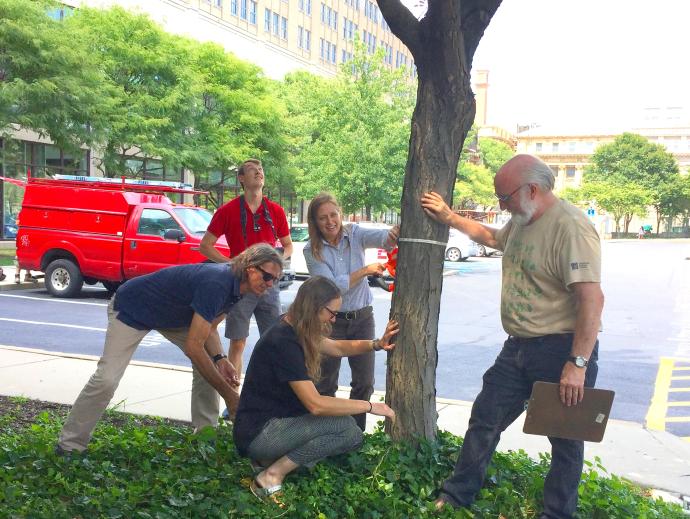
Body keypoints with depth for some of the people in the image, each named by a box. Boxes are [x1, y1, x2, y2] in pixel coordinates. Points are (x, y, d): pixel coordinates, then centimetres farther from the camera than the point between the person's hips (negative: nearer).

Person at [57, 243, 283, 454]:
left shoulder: (236, 286, -10)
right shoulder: (216, 283, -38)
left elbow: (209, 327, 2)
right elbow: (194, 347, -37)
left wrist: (219, 359, -19)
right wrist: (229, 395, -32)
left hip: (174, 314, 9)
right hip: (131, 309, -8)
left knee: (210, 364, -2)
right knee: (106, 379, -16)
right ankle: (69, 447, 0)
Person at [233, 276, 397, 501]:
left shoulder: (297, 332, 5)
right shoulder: (284, 342, -24)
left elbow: (337, 347, 20)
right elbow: (315, 404, -26)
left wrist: (376, 344, 3)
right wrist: (369, 406, -16)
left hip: (275, 422, 10)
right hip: (258, 433, -10)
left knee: (350, 434, 7)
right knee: (347, 428, -18)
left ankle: (270, 459, 7)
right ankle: (272, 476, -10)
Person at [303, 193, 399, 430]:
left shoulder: (355, 234, -6)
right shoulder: (312, 251, -10)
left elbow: (383, 237, -27)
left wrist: (395, 233, -49)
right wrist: (366, 270, -20)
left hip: (362, 317, 2)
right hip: (331, 321, -2)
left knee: (364, 382, 9)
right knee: (326, 384, 8)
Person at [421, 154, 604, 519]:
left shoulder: (570, 227, -21)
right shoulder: (522, 222, 9)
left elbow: (592, 299, -27)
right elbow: (491, 237, 33)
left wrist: (578, 364, -28)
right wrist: (448, 217, 29)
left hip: (560, 350, -9)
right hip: (518, 347, 9)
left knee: (565, 439, 10)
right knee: (484, 419, 14)